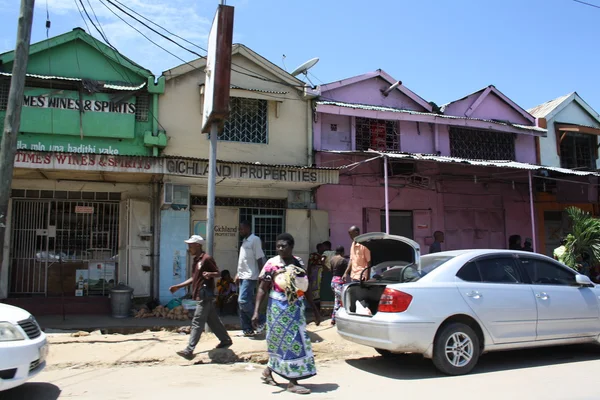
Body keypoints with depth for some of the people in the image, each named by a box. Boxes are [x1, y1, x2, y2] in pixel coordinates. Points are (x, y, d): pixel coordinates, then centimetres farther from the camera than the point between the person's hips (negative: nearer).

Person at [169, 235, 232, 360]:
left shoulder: (206, 258, -12)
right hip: (201, 296, 9)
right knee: (213, 320, 16)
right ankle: (226, 340, 27)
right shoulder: (196, 260, 16)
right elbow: (194, 278, 22)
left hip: (205, 295, -9)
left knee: (197, 322, -10)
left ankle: (189, 350, -11)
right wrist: (178, 286, 20)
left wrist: (210, 273, -33)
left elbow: (218, 273, -11)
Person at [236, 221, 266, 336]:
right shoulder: (245, 241, 15)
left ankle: (261, 320, 1)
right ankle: (248, 330, 14)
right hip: (243, 276, 9)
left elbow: (260, 259, -16)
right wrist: (238, 274, 19)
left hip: (250, 276, -9)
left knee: (243, 301, -14)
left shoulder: (255, 240, -12)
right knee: (243, 302, 8)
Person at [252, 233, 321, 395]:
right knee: (289, 342, -3)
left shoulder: (299, 263, 5)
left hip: (296, 308, 5)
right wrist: (256, 311, -17)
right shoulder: (272, 264, -9)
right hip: (279, 308, -5)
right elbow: (262, 289, -9)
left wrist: (315, 311, 12)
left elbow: (306, 289, 11)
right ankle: (292, 382, 8)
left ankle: (268, 371, 31)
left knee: (281, 343, 12)